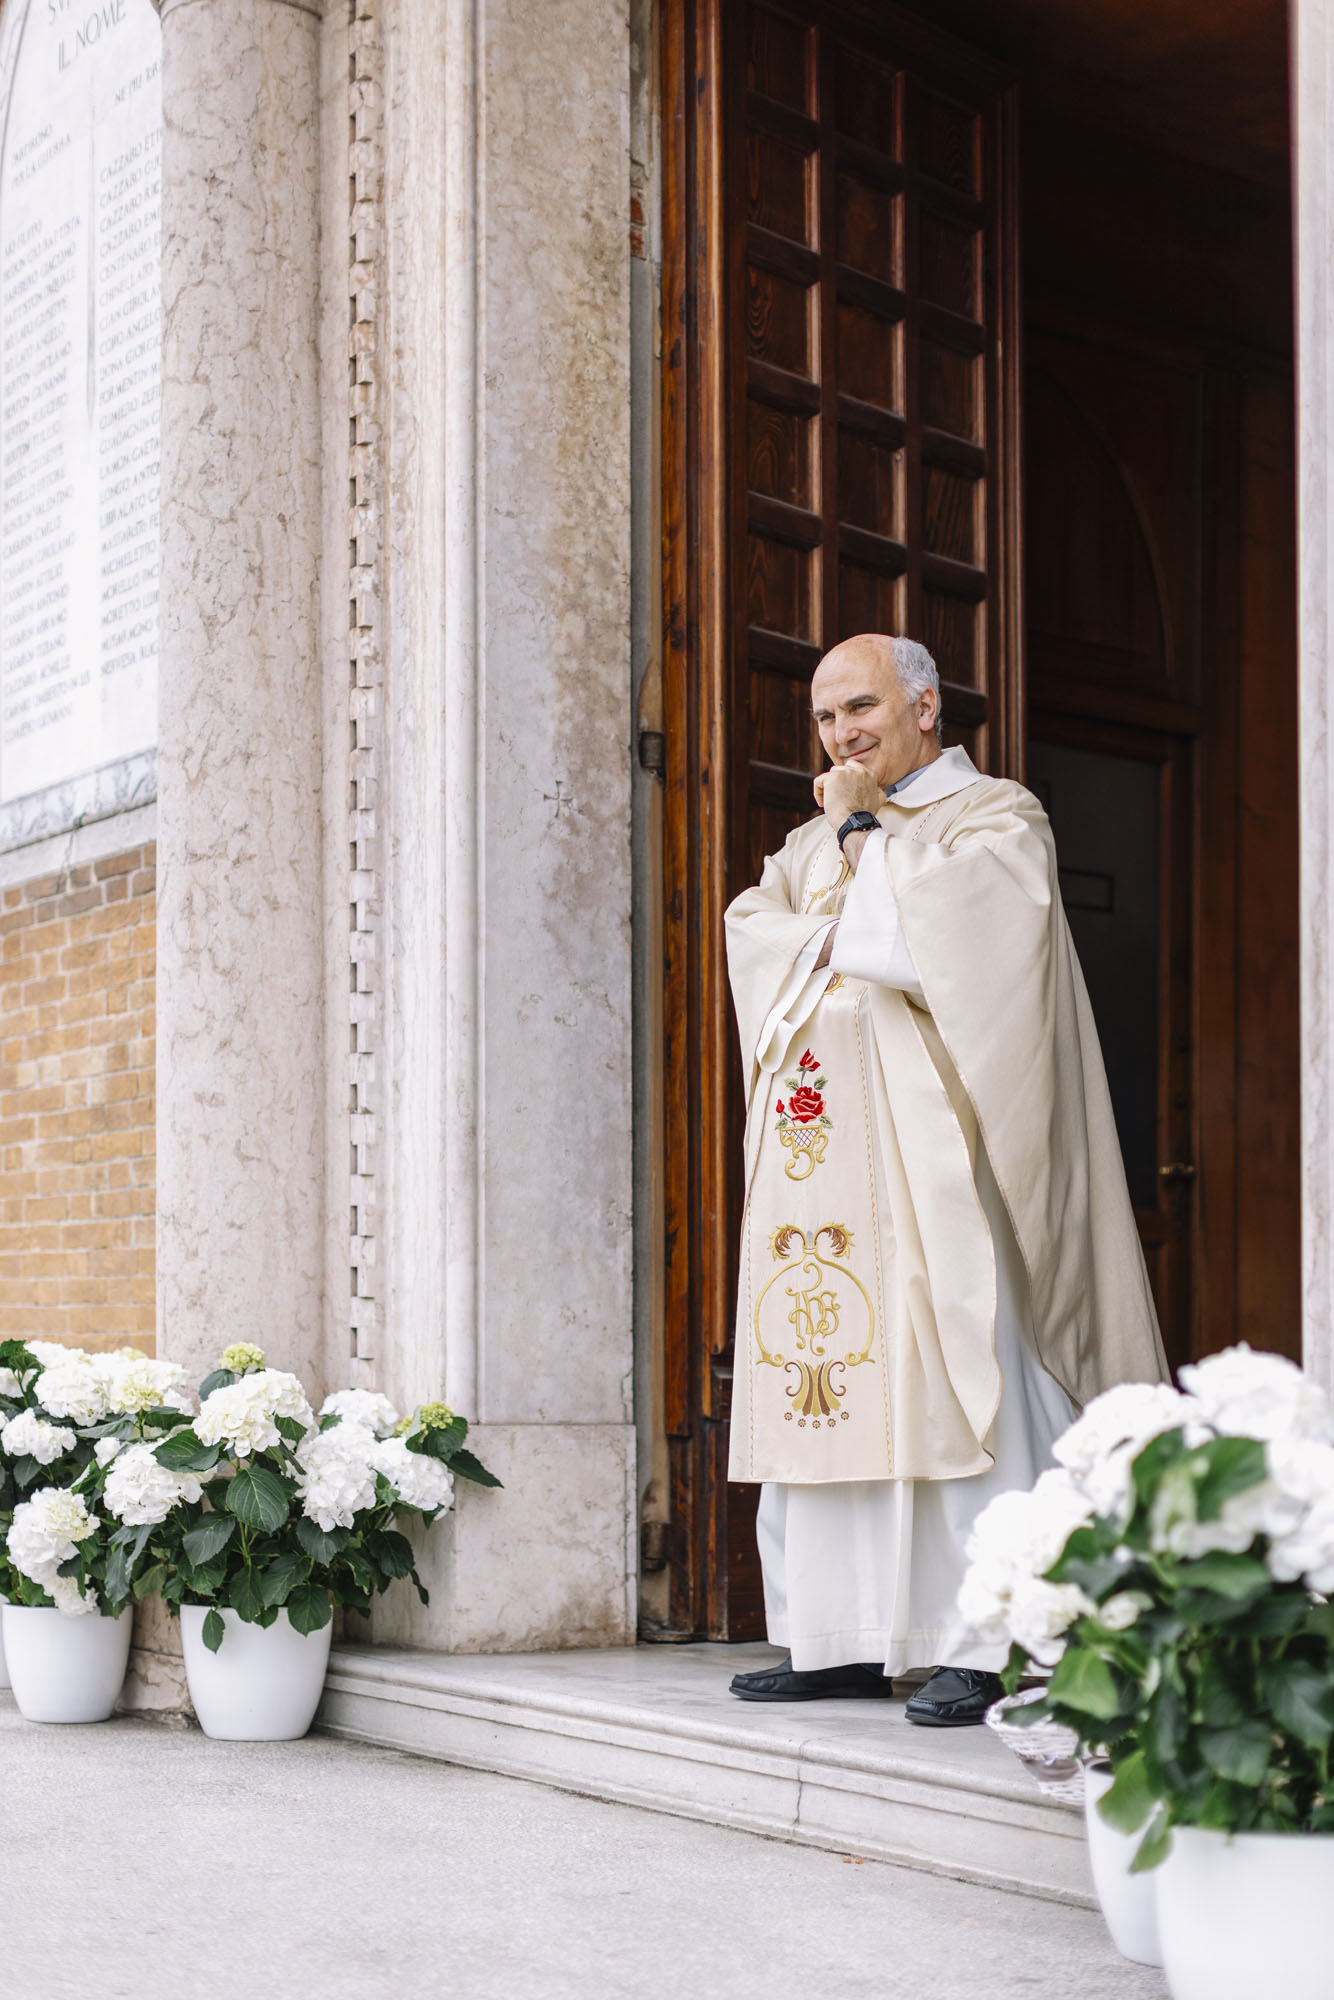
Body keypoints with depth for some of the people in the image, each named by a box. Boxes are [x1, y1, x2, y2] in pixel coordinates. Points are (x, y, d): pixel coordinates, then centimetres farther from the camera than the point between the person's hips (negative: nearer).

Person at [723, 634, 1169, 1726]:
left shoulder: (998, 816, 5)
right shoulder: (812, 842, 24)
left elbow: (933, 917, -12)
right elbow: (752, 932, 8)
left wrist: (861, 831, 1)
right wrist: (836, 942, -7)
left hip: (927, 1146, -6)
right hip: (820, 1156, 6)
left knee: (946, 1380, -12)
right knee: (824, 1382, 2)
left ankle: (980, 1643, -11)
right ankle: (842, 1637, 6)